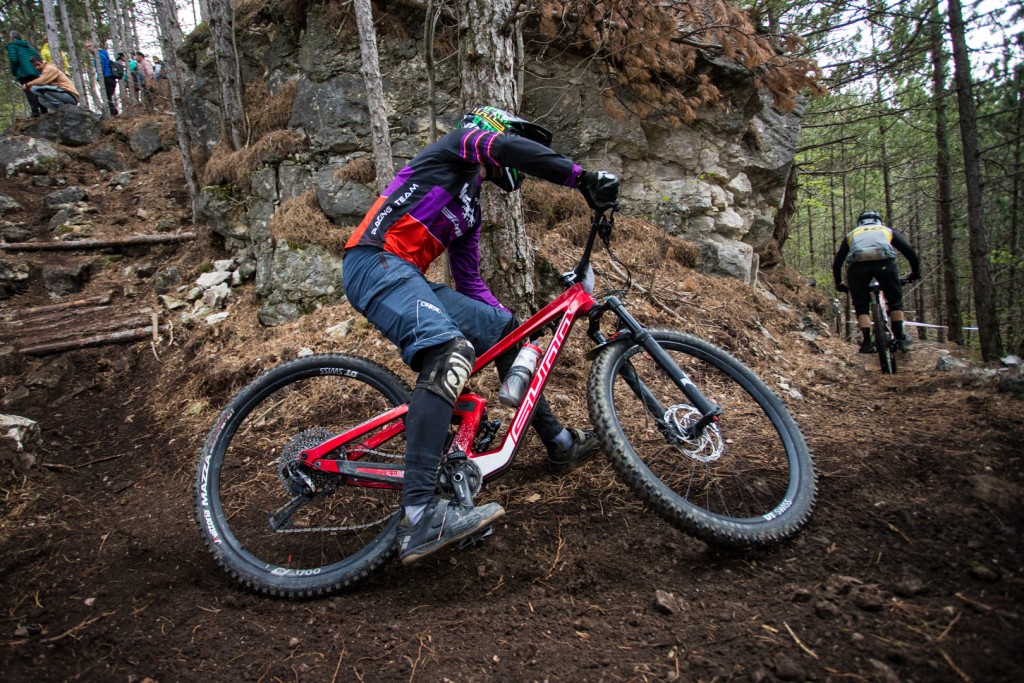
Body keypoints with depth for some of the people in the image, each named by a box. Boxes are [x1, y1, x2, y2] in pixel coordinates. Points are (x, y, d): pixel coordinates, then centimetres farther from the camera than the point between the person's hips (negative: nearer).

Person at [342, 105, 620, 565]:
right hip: (375, 264, -9)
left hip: (406, 278, 9)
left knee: (503, 327, 10)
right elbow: (505, 147, -15)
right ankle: (420, 518, -42)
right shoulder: (461, 144, 9)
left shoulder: (470, 208, 30)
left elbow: (469, 282, 28)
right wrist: (583, 177, -19)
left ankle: (558, 444, 19)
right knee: (450, 352, -32)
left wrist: (518, 325, 22)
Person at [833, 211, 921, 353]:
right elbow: (909, 251, 30)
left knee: (861, 306, 14)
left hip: (857, 265, 0)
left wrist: (839, 284, 41)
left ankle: (866, 342, 1)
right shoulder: (887, 230, 36)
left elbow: (837, 261, 31)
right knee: (895, 300, 20)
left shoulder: (852, 234, 36)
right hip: (884, 262, 0)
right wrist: (915, 272, 44)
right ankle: (900, 337, 14)